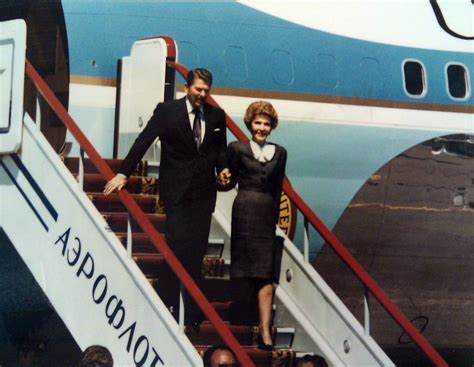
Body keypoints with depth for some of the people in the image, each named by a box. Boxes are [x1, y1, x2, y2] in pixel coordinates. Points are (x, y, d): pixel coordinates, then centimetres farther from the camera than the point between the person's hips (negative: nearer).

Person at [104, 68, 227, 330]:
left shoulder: (216, 116, 8)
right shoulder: (167, 110, -3)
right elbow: (143, 141, -5)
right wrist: (123, 174, -11)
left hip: (203, 190, 4)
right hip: (176, 190, -3)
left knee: (196, 250, 4)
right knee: (177, 244, -12)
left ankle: (192, 315, 9)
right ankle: (165, 304, -2)